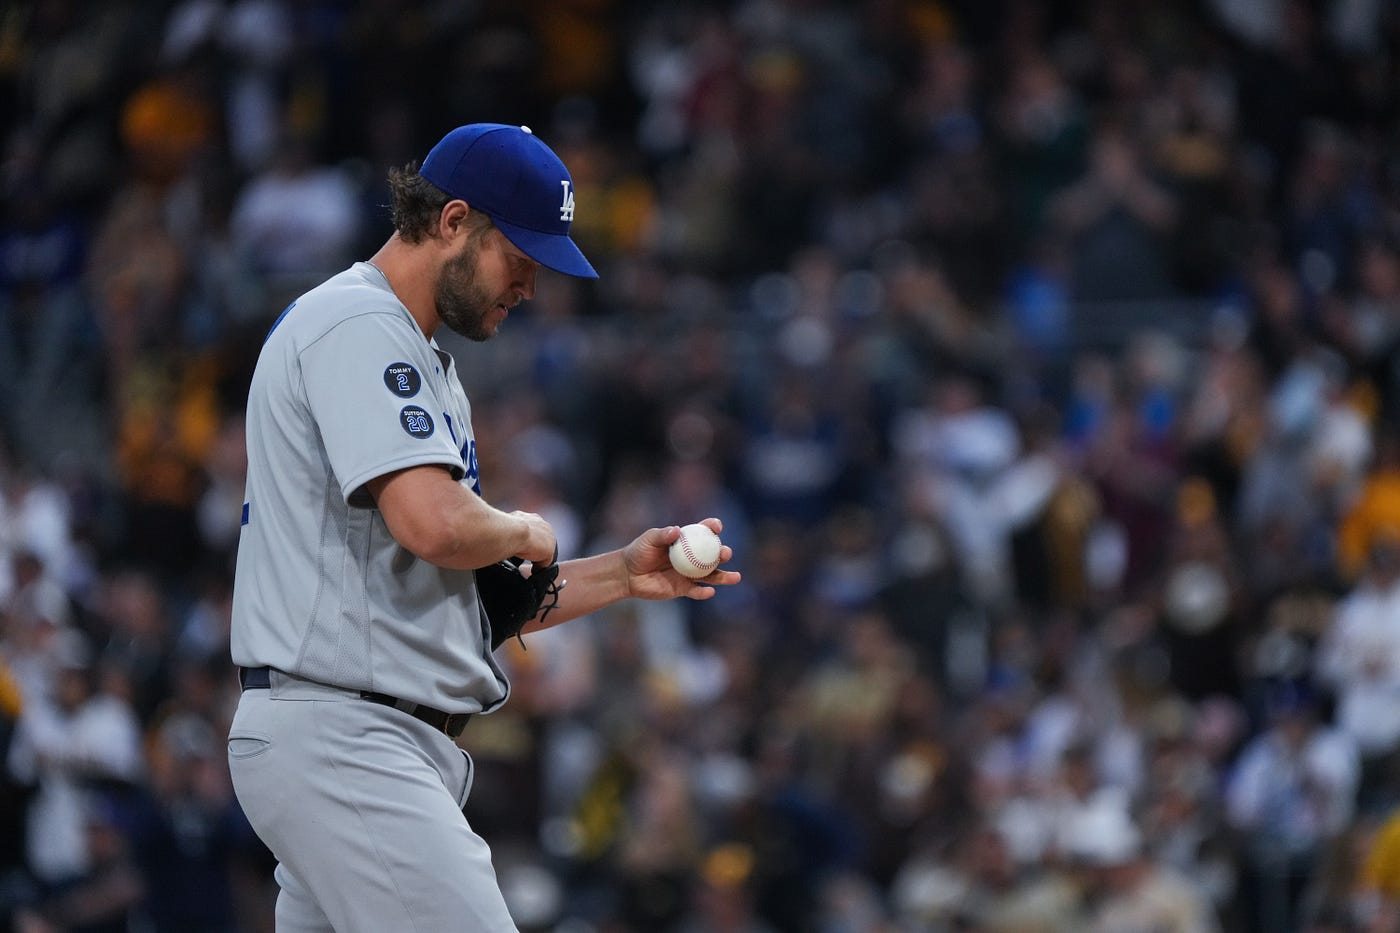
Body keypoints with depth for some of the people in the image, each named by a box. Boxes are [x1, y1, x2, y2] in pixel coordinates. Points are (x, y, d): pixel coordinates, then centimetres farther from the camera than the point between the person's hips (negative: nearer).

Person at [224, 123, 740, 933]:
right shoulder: (357, 324, -9)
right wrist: (524, 532, -1)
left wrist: (622, 575, 13)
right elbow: (434, 525, -23)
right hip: (342, 736, -11)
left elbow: (455, 596, 24)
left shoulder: (424, 362, 24)